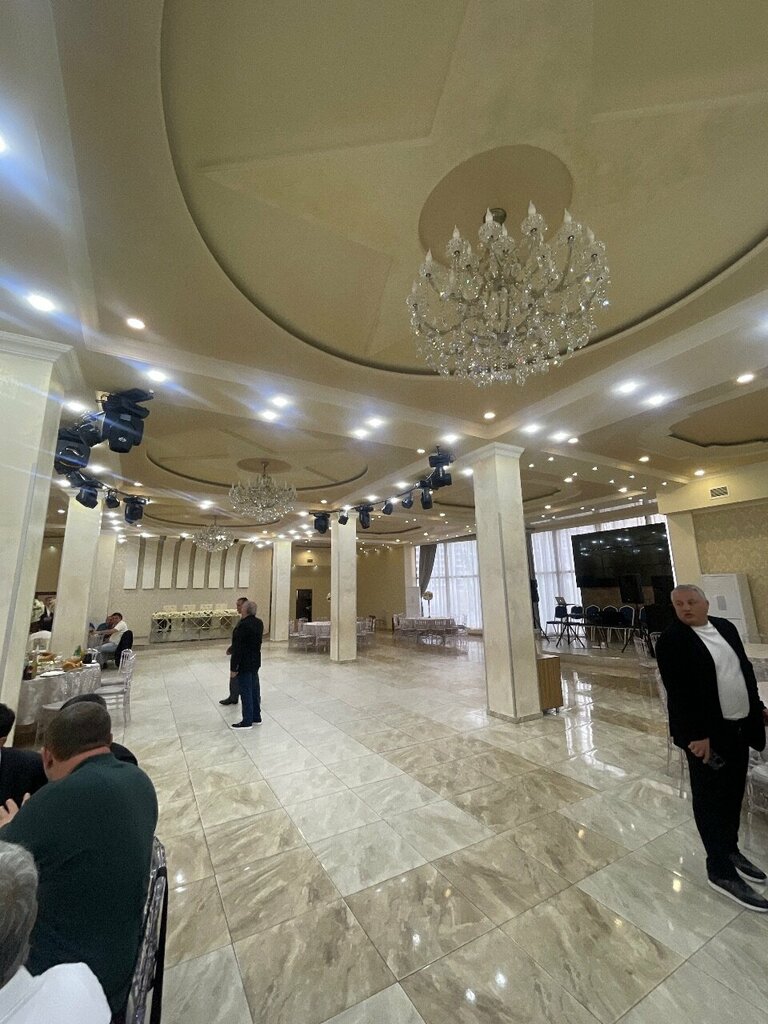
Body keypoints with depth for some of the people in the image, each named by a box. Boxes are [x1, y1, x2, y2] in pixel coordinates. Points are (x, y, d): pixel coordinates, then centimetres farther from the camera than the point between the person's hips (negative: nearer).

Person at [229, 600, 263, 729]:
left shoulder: (243, 625, -22)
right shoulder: (259, 623, 4)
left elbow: (238, 649, -20)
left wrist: (233, 668, -14)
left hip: (244, 664, -8)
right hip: (255, 662, 8)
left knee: (246, 692, 2)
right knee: (254, 689, 16)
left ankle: (247, 721, 13)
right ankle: (256, 717, 27)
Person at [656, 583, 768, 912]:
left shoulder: (726, 627, 4)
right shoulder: (671, 640, -19)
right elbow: (678, 692, -20)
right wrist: (698, 735, -21)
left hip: (739, 727, 7)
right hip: (707, 733, -7)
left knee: (733, 795, 20)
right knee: (710, 800, 6)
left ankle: (730, 849, 39)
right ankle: (721, 871, 19)